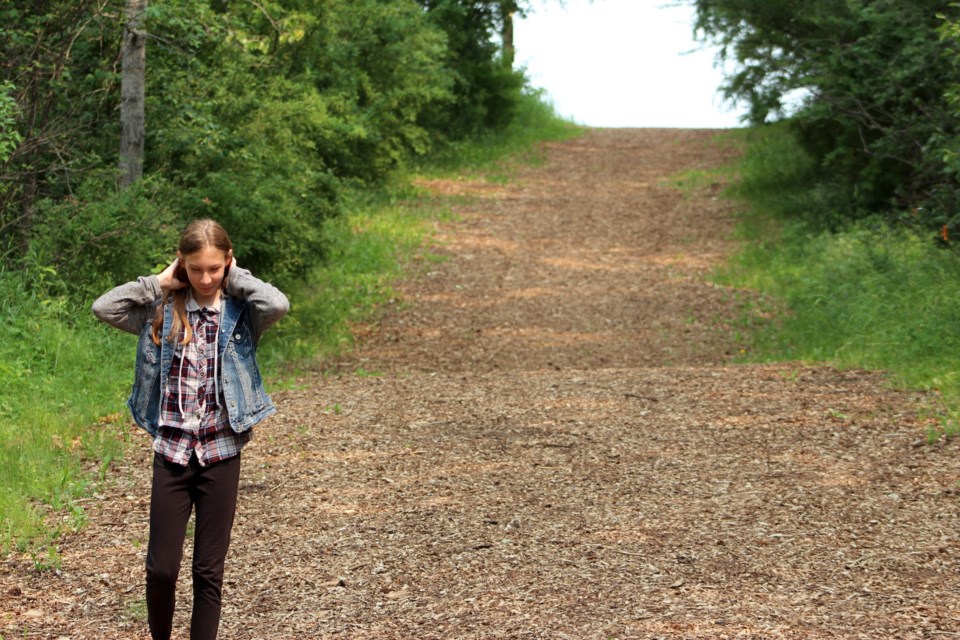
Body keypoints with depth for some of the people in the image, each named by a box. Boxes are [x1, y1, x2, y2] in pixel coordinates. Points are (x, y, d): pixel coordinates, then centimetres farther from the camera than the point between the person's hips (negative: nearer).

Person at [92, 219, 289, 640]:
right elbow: (102, 307, -10)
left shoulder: (241, 312, -2)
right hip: (171, 451, 1)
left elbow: (279, 304, -24)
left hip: (220, 453, -1)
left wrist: (236, 278, -9)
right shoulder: (162, 309, 2)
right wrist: (160, 282, -6)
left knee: (209, 570, 7)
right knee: (160, 568, 4)